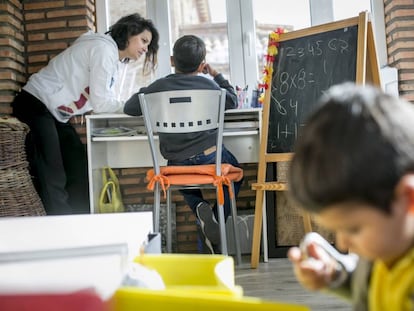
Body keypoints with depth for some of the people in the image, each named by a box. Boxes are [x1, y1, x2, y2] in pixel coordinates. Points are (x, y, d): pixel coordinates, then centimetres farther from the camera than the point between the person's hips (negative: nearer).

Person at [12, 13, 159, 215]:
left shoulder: (112, 56, 14)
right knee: (52, 178, -15)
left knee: (79, 171, 7)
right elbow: (100, 102, -19)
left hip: (55, 113, 11)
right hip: (35, 106, -11)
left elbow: (103, 99, 9)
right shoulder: (104, 49, -17)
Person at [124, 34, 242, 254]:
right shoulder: (209, 85, -2)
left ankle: (200, 207, 4)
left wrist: (143, 93, 24)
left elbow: (129, 108, 6)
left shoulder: (159, 87, -4)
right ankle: (217, 222, 8)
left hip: (176, 162, 1)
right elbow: (232, 101, 16)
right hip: (210, 157, -1)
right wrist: (216, 76, 26)